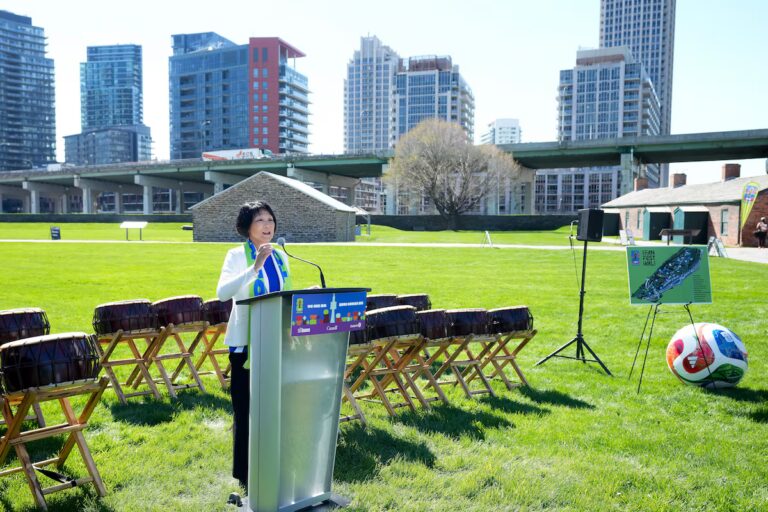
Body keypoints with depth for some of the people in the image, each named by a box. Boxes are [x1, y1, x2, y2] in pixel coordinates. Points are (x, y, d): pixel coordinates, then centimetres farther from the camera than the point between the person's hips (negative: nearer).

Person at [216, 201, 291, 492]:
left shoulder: (280, 256, 8)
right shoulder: (237, 256, -8)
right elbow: (222, 293, -24)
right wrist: (256, 267, -31)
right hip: (247, 342, -5)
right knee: (247, 409, 4)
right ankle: (246, 474, 18)